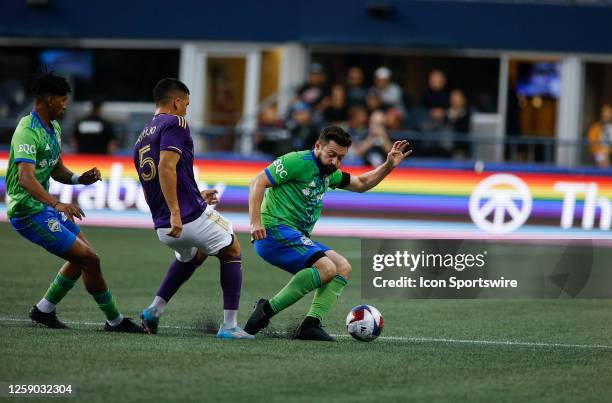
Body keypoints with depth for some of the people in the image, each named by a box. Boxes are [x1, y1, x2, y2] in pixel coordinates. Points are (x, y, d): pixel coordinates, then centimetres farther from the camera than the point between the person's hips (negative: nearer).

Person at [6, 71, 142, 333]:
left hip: (44, 207, 11)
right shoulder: (28, 132, -22)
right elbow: (25, 177, -36)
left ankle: (44, 311, 24)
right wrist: (57, 204, -49)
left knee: (83, 256, 18)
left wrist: (79, 179, -4)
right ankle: (115, 320, 0)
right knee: (89, 260, -12)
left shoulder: (53, 129, 10)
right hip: (29, 212, -11)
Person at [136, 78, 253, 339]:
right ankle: (229, 325, 9)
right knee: (232, 252, 16)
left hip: (163, 227, 8)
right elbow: (166, 167, -22)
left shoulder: (142, 138, 19)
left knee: (192, 256, 37)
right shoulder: (174, 123, -7)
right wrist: (176, 212, -26)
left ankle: (155, 308, 21)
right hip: (191, 217, -8)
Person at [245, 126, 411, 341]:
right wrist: (255, 222, -23)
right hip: (275, 231, -10)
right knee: (326, 268, -25)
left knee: (343, 267, 1)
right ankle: (267, 309, -21)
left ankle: (311, 324, -11)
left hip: (297, 238, 10)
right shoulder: (299, 162, -10)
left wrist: (388, 166, 19)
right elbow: (258, 182, -14)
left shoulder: (329, 172, 18)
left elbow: (361, 184, 34)